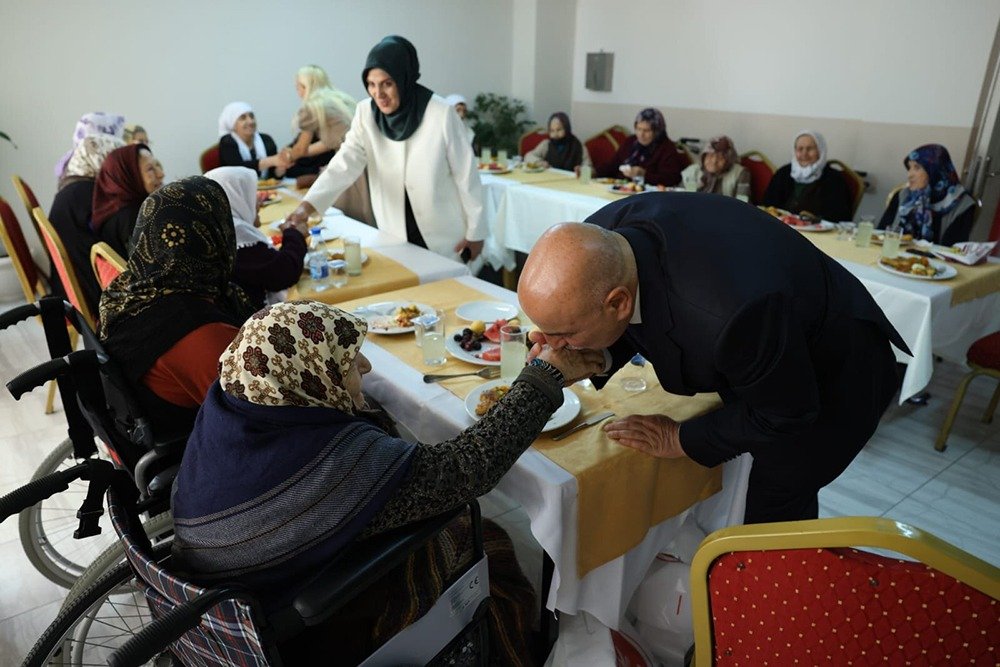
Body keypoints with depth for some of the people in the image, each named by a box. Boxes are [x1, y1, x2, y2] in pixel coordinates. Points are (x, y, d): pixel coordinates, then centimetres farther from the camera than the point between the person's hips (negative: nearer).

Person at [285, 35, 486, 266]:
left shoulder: (441, 114, -17)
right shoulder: (366, 113, -6)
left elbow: (466, 174, -11)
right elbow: (345, 163, -15)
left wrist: (475, 232, -7)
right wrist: (307, 205, -31)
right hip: (396, 237, 3)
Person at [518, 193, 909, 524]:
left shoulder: (725, 315, -47)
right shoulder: (602, 238, -27)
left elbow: (784, 414, -25)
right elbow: (634, 323, -4)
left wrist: (680, 440, -16)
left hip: (829, 378, -6)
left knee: (773, 515, 4)